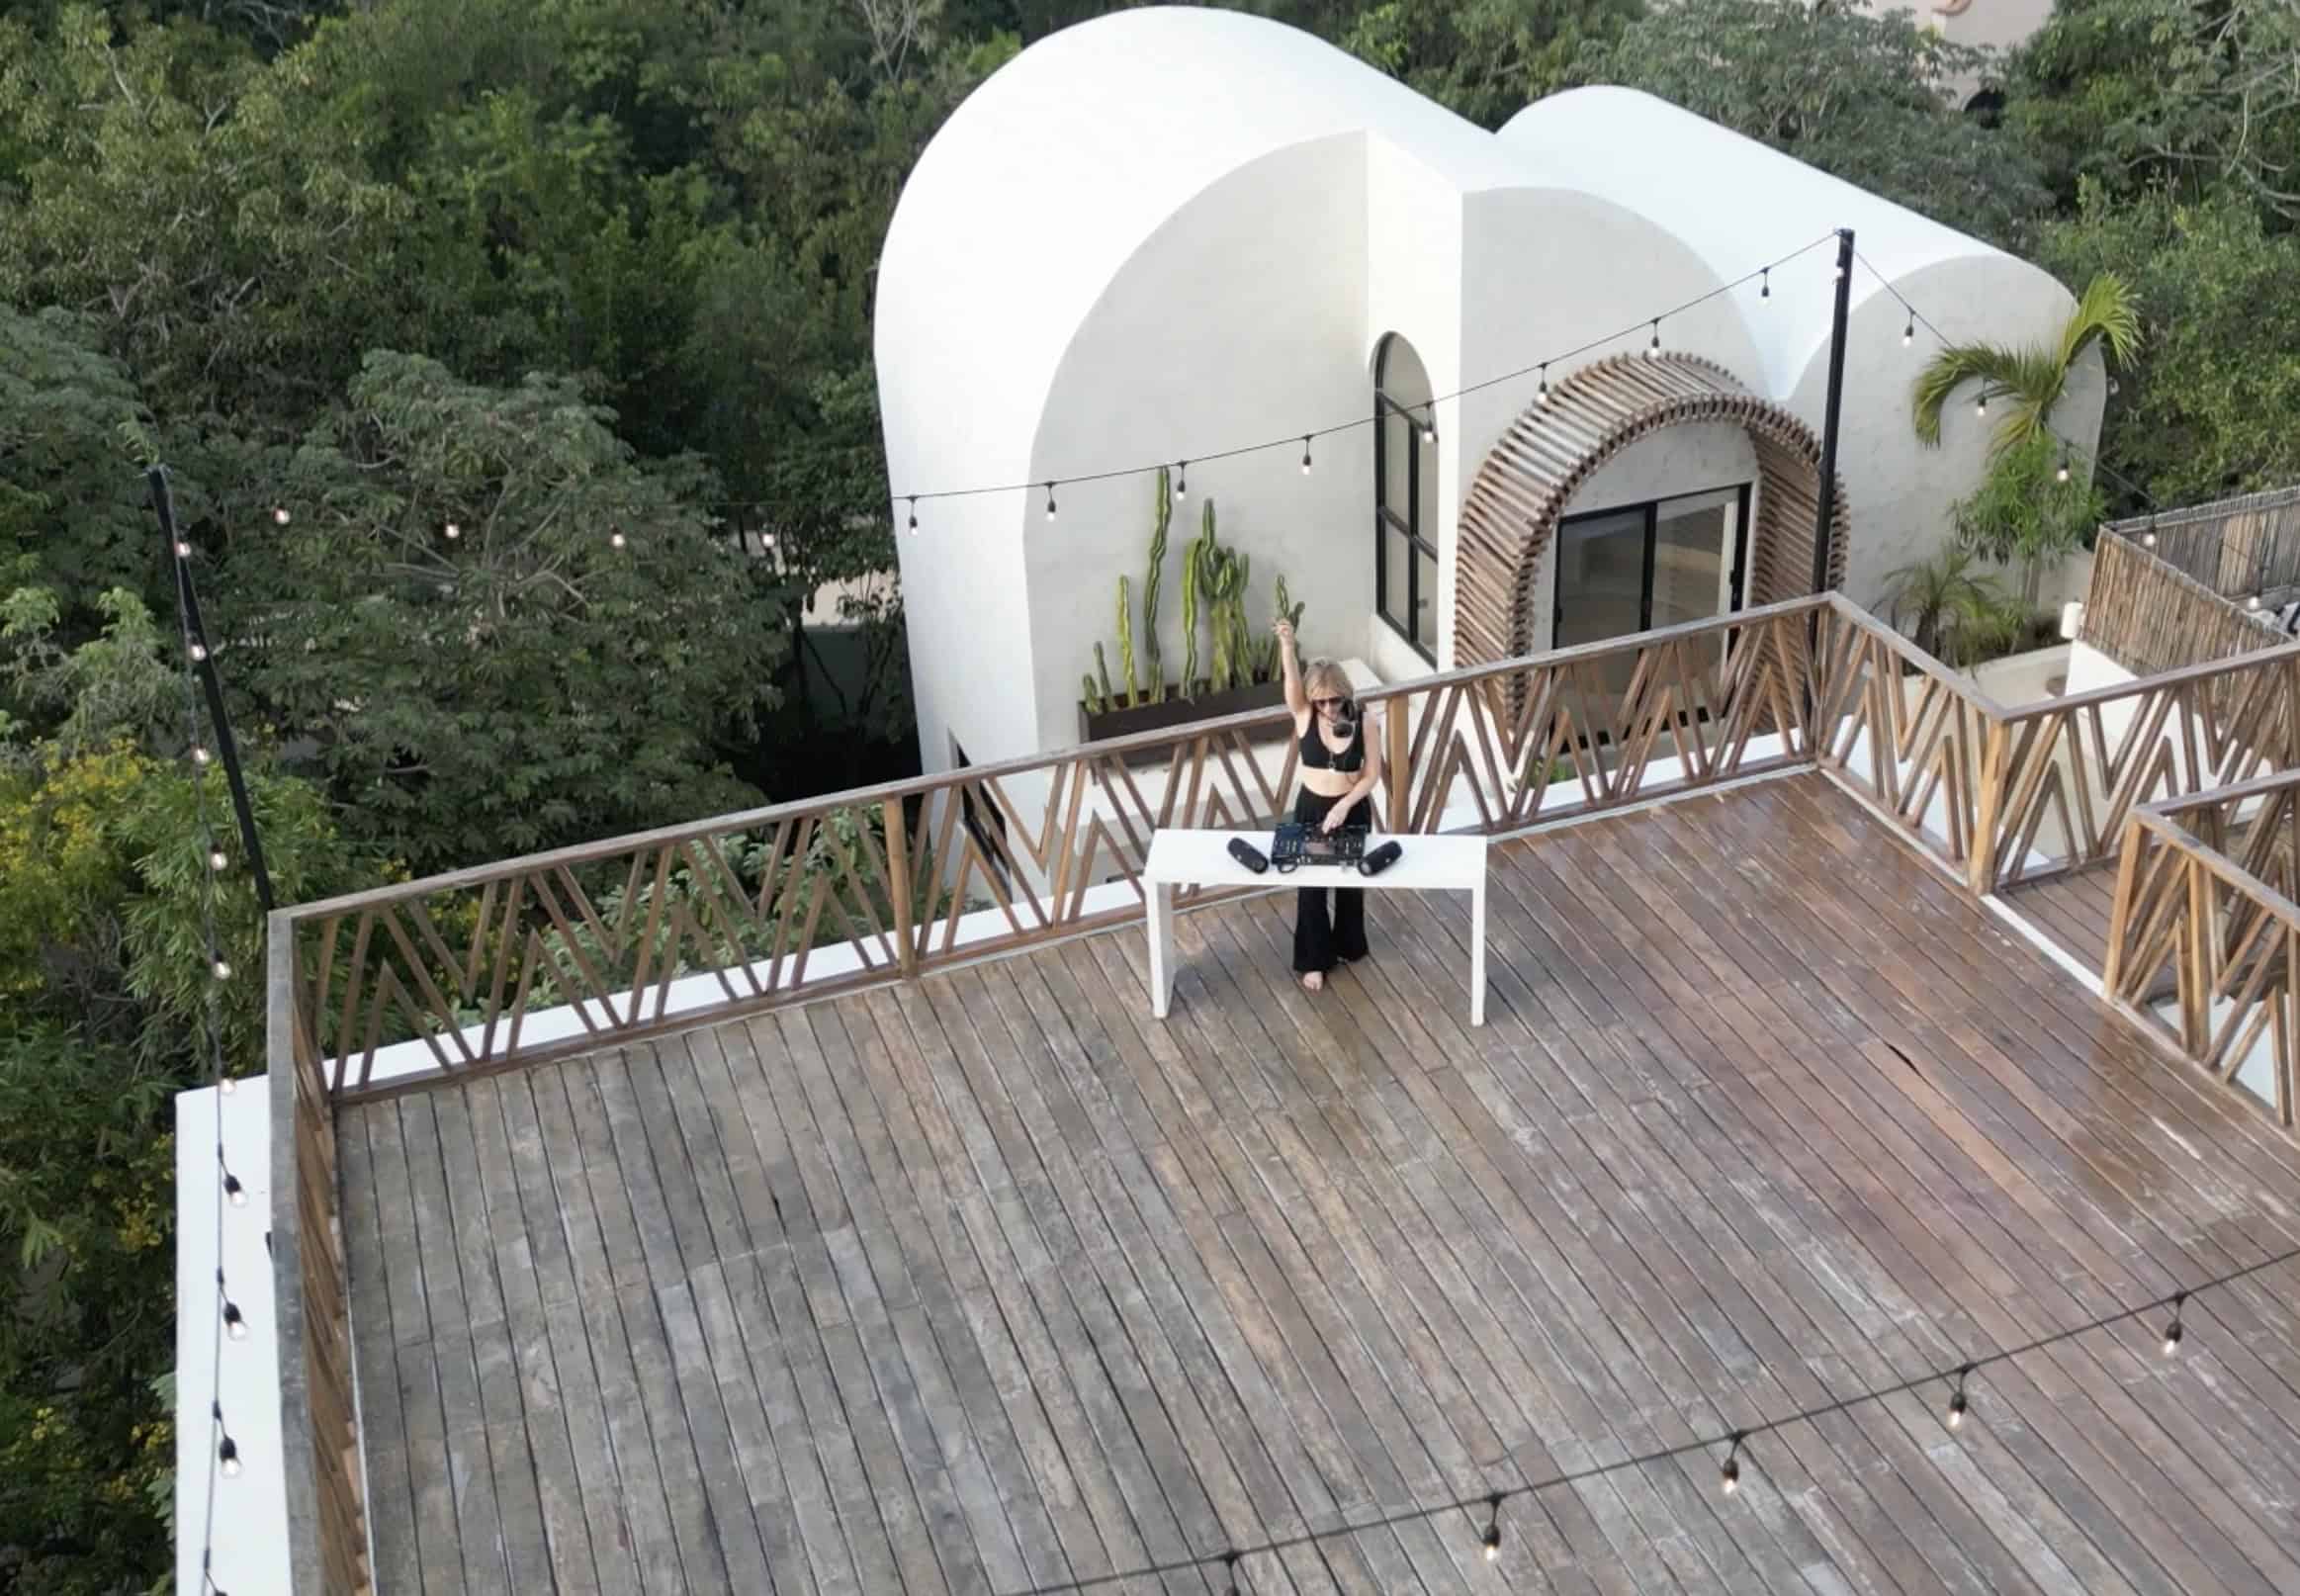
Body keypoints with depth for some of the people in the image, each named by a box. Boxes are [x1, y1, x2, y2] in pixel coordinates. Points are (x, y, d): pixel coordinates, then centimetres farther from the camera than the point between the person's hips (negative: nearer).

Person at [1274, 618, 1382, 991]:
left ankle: (1348, 946, 41)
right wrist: (1287, 646, -51)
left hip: (1353, 810, 0)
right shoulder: (1304, 716, -14)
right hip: (1310, 809, 1)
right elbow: (1293, 681, -33)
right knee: (1310, 885, 9)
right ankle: (1314, 960, 25)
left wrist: (1343, 805, -22)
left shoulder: (1365, 724, -15)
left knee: (1350, 881, 18)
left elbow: (1372, 774, -11)